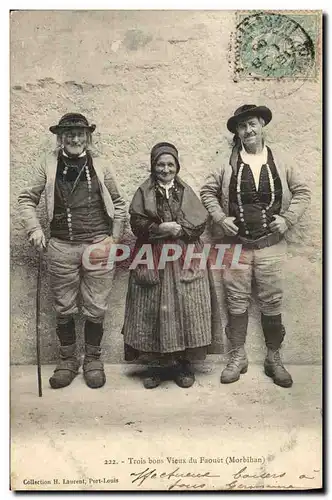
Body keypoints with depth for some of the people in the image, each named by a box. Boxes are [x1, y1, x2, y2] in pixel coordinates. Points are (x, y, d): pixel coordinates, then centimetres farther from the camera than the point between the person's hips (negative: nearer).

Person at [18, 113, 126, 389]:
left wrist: (115, 236, 3)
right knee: (64, 309, 10)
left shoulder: (100, 166, 5)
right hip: (61, 247, 1)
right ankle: (68, 359, 29)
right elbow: (27, 198, 10)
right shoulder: (48, 164, 5)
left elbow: (118, 203, 11)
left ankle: (93, 359, 26)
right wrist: (34, 228, -3)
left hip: (98, 245, 0)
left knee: (95, 309, 6)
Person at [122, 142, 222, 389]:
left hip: (185, 259, 1)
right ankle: (156, 363, 14)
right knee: (154, 310, 0)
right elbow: (137, 223, -2)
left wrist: (178, 229, -12)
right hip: (152, 259, 0)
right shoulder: (144, 192, 9)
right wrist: (161, 228, -14)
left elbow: (201, 222, 2)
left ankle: (184, 364, 14)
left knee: (186, 307, 0)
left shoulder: (186, 192, 11)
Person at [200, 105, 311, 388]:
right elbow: (208, 191, 9)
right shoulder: (228, 163, 2)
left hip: (271, 245, 0)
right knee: (237, 302, 6)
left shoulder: (281, 161, 5)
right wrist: (220, 218, -3)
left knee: (272, 302, 7)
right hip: (235, 245, 0)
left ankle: (274, 359, 24)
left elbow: (302, 192, 10)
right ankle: (238, 357, 22)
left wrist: (288, 218, -4)